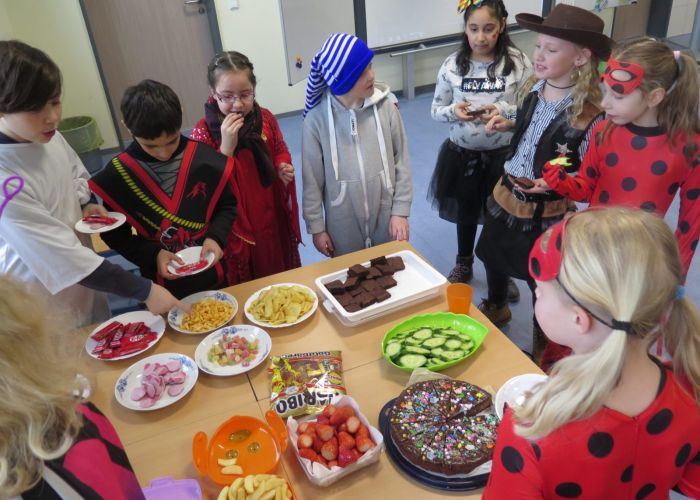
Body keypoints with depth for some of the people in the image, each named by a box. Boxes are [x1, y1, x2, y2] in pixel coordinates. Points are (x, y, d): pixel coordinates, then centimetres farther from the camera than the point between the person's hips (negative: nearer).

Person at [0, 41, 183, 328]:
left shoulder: (48, 136, -8)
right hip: (46, 309, -7)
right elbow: (64, 256, -29)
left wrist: (87, 204, -6)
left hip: (84, 281, 7)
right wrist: (144, 291, -28)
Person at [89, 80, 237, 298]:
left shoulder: (204, 158, -14)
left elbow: (227, 204, 0)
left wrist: (216, 237, -18)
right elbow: (115, 234, -4)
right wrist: (153, 255, -20)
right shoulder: (117, 174, -14)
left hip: (212, 275, 1)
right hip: (162, 285, -1)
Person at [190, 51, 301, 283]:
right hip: (235, 224, -4)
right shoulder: (203, 131, -16)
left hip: (271, 218, 4)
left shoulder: (265, 118, -4)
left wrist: (283, 168, -10)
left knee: (283, 277, 22)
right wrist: (226, 147, -31)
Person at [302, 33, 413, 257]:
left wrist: (400, 211, -3)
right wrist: (316, 227, -1)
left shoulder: (385, 106, -10)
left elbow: (402, 162, -2)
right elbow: (312, 179, -5)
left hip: (385, 217, 1)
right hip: (343, 224, -1)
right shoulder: (317, 118, -13)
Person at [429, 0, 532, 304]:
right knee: (466, 212, 19)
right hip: (462, 154, 2)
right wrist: (454, 111, -21)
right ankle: (463, 265, 44)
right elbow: (436, 110, 0)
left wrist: (503, 110, -24)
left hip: (503, 154, -1)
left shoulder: (518, 63, -10)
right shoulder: (453, 64, -6)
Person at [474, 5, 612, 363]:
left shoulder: (589, 115, -23)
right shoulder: (534, 89, -4)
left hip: (545, 212, -6)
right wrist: (508, 125, -2)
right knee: (492, 257, 26)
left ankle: (543, 345, 40)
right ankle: (495, 307, 57)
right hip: (506, 196, 7)